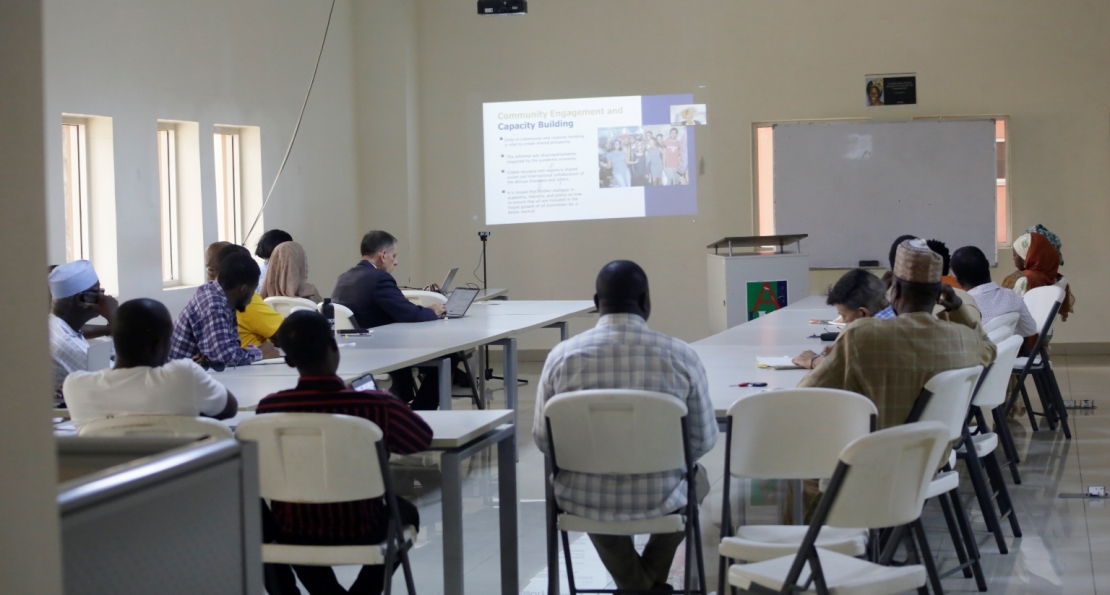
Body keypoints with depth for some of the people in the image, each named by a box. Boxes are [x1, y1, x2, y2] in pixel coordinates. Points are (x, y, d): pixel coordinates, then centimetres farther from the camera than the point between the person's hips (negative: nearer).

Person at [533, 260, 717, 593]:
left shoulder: (562, 356, -9)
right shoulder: (680, 356, -11)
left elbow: (544, 440, -2)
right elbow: (704, 440, -3)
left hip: (584, 500, 1)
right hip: (658, 500, 0)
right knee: (696, 478, 36)